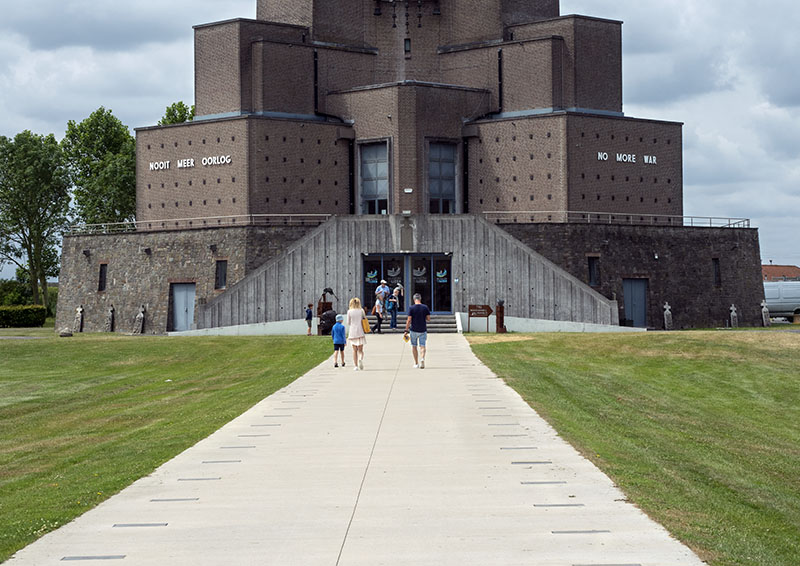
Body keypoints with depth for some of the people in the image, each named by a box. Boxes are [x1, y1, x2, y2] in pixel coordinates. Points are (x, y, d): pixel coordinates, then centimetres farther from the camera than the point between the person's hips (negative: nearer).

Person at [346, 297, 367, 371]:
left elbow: (348, 322, 2)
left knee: (354, 350, 8)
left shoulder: (349, 311, -2)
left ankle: (356, 366, 4)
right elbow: (365, 319, 9)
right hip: (360, 331, 0)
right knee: (360, 349, 6)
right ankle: (360, 359, -24)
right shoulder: (361, 311, 0)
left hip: (352, 332, 0)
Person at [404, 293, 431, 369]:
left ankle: (416, 363, 17)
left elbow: (409, 320, -10)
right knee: (422, 346, 3)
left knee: (414, 346, 13)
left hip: (414, 330, -1)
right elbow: (428, 319, 0)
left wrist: (406, 330, -4)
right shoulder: (425, 307, -3)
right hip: (423, 330, 1)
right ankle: (422, 358, -25)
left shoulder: (411, 308, -8)